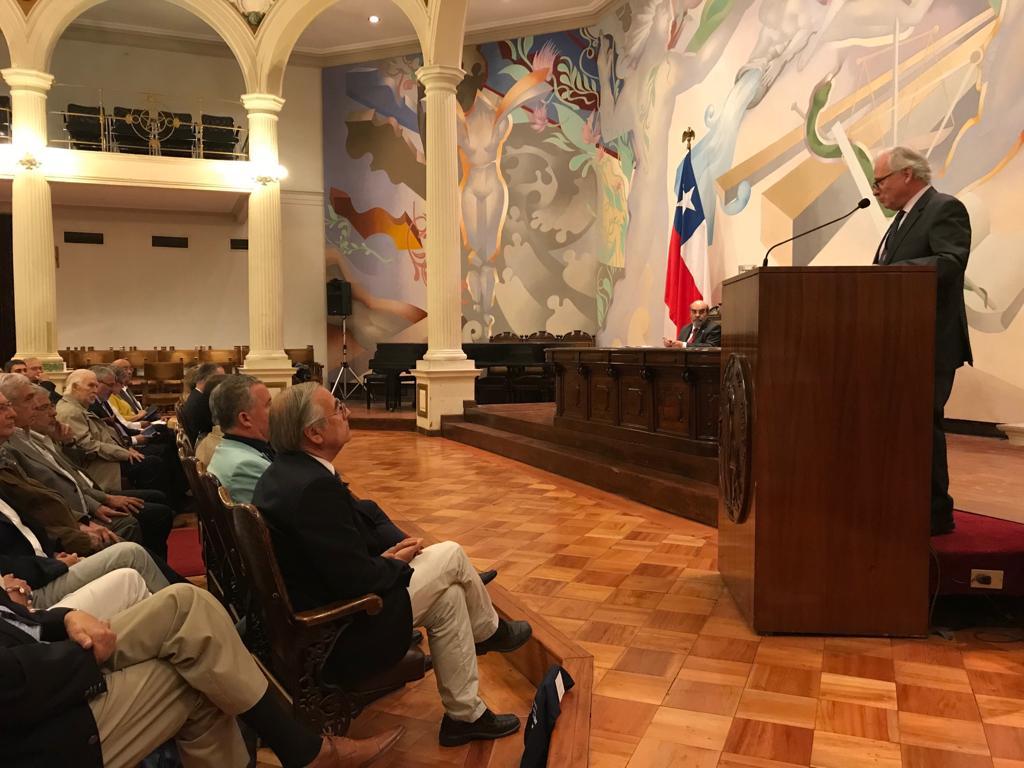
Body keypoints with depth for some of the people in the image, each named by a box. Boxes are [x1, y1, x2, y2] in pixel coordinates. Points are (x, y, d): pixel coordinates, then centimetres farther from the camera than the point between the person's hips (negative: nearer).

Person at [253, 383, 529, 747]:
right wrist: (395, 563, -7)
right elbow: (355, 580, -27)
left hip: (306, 612, 9)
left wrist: (382, 555, 1)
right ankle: (490, 631, 28)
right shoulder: (314, 486, -30)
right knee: (450, 556, -1)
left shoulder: (284, 470, 2)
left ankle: (466, 715, 26)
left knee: (448, 595, 12)